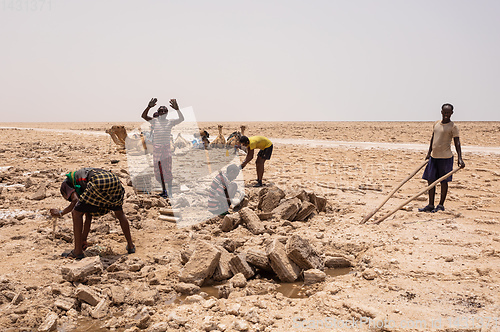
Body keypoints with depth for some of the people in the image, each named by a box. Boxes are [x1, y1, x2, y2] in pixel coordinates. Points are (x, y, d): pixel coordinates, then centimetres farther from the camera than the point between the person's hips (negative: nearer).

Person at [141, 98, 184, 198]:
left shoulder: (170, 122, 3)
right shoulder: (154, 121, 4)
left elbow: (181, 119, -10)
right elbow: (143, 116, -11)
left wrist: (177, 109, -25)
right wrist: (149, 107, -27)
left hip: (167, 147, -1)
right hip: (156, 148, 1)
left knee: (168, 170, -4)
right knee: (158, 171, 7)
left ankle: (170, 191, 4)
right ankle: (164, 190, 22)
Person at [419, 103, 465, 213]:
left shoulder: (453, 126, -7)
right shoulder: (436, 123, 11)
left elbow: (457, 143, -10)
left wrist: (460, 158, -17)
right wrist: (429, 153, 19)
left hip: (445, 157, -6)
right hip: (434, 157, 6)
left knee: (443, 182, 3)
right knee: (430, 180, 6)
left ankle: (441, 205, 13)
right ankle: (430, 205, 13)